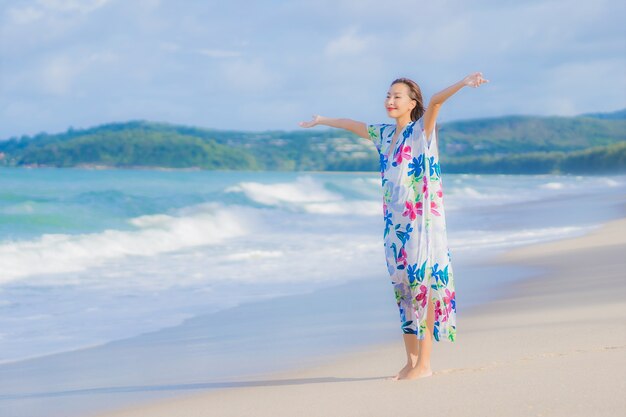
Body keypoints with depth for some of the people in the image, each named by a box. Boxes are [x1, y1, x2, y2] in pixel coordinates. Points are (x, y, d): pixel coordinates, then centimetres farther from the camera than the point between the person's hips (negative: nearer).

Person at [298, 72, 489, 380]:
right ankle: (410, 360, 14)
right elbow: (350, 124, 32)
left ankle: (424, 363, -2)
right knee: (403, 289, 8)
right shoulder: (384, 134, 15)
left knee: (423, 285, -6)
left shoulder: (422, 130, -4)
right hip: (395, 222, 7)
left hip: (422, 219, -7)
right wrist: (322, 121, 47)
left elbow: (435, 101, -22)